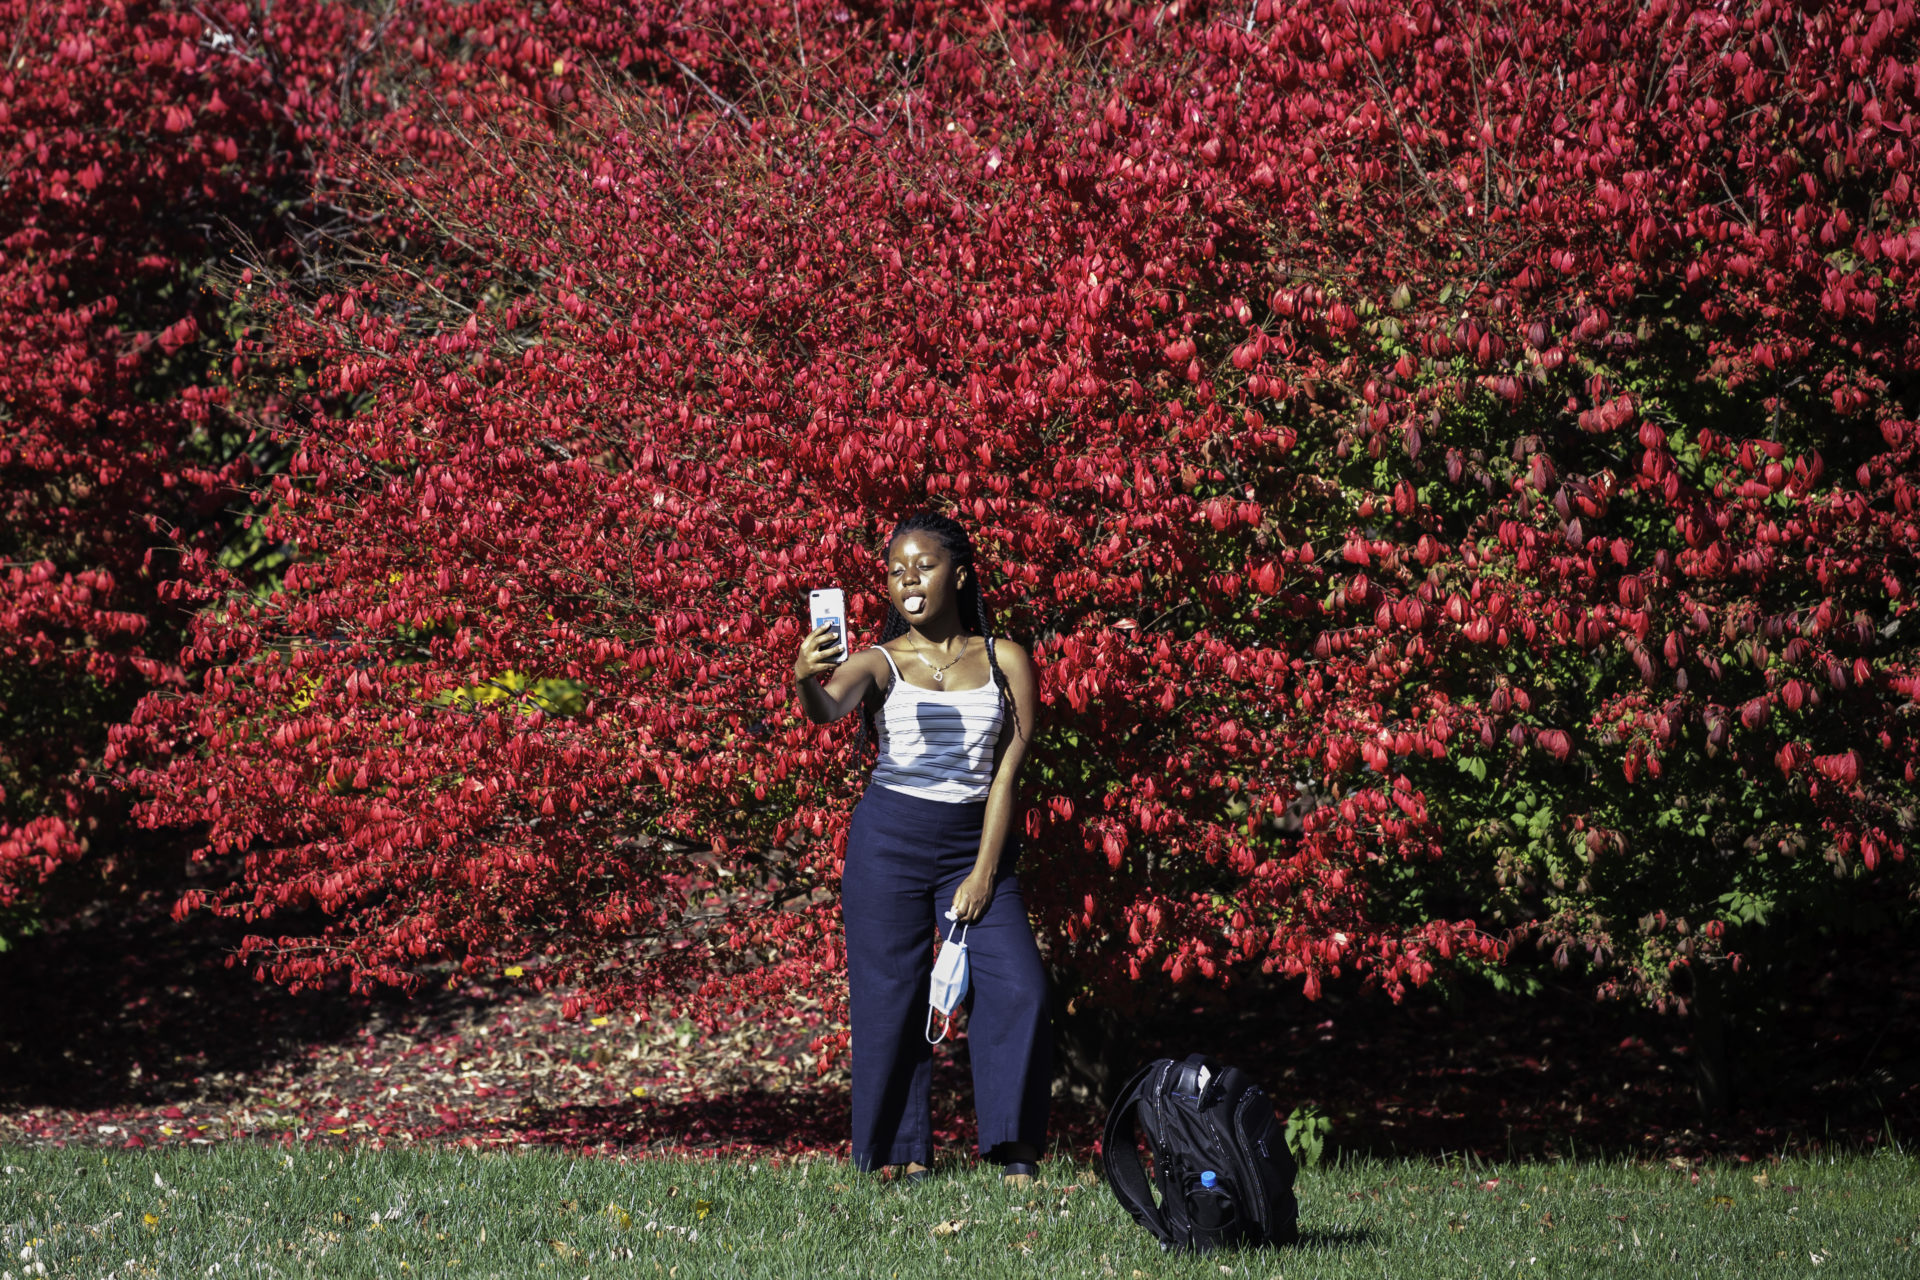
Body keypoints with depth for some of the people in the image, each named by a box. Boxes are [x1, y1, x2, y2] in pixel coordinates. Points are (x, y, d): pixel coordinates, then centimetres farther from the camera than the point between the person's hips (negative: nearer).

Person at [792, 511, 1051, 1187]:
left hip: (976, 839, 1)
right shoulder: (882, 662, 2)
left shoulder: (1005, 661, 5)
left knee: (1019, 989, -11)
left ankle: (1015, 1155, -3)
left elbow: (1007, 772, 1)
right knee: (891, 998, -2)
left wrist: (984, 872, -6)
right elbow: (829, 709, -20)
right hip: (890, 838, -1)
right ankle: (907, 1157, 6)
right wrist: (806, 682, -44)